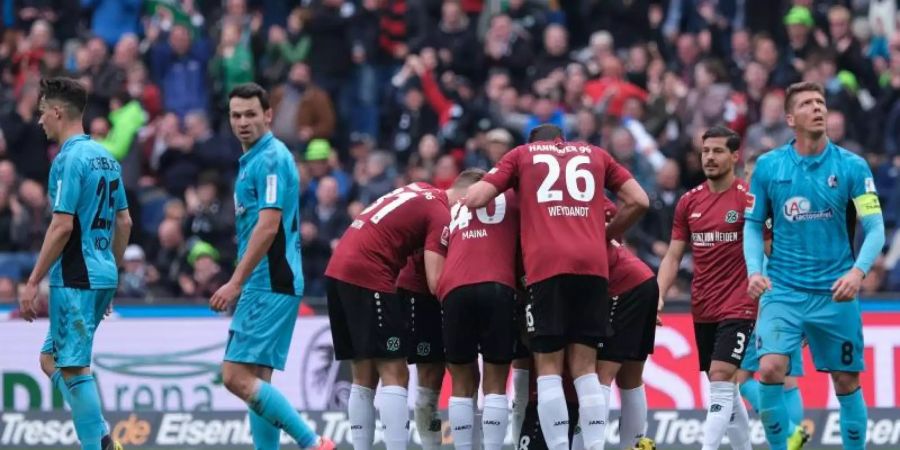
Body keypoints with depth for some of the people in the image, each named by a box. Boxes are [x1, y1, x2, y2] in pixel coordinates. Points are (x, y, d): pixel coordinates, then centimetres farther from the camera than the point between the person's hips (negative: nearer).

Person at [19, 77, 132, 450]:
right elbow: (124, 222, 18)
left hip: (74, 279, -9)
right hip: (102, 276, 9)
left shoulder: (69, 160, -13)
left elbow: (62, 226, -19)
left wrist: (32, 284, -15)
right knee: (51, 359, 14)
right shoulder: (105, 157, 13)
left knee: (74, 368, -5)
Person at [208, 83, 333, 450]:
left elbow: (268, 226, -19)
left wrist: (235, 282, -20)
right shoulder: (253, 160, 18)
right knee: (255, 381, 7)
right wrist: (240, 284, 21)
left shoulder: (270, 159, -12)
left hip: (270, 285, -10)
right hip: (265, 285, 10)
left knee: (237, 376, -14)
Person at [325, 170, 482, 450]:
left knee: (364, 377, 11)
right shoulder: (440, 214, -8)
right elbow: (436, 282, -14)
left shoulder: (420, 192, 17)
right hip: (368, 277, -9)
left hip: (337, 271, 9)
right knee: (395, 375, -8)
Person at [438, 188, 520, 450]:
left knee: (463, 385, 12)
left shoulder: (453, 209, 31)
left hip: (455, 290, 2)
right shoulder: (510, 197, 21)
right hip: (498, 288, -2)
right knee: (495, 386, 3)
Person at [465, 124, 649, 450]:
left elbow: (475, 199, 7)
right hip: (592, 264, 2)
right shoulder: (594, 154, 24)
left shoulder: (522, 154, 17)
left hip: (546, 266, -2)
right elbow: (639, 201, 18)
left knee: (549, 369, 1)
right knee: (585, 368, 6)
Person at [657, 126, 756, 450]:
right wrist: (658, 297, -2)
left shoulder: (749, 198, -7)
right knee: (724, 389, 11)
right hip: (702, 310, 6)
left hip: (738, 308, -6)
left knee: (721, 380, -16)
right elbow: (673, 256, 11)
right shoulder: (689, 202, 8)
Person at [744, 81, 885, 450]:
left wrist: (858, 271, -21)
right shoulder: (768, 166, 2)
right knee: (770, 369, -17)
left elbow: (875, 228, -4)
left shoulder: (852, 166, -2)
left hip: (836, 294, 0)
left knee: (847, 381, 4)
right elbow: (752, 225, 9)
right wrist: (754, 270, -8)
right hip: (783, 290, 0)